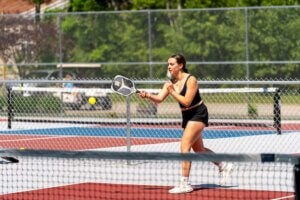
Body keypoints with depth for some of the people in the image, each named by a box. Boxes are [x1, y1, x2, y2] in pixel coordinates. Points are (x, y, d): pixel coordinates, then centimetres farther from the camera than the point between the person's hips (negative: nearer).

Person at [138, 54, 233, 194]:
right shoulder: (170, 83, 1)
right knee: (199, 150, 19)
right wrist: (148, 96, -28)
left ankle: (185, 184, -20)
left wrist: (172, 92, -25)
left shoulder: (191, 80, -19)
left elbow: (186, 101, -25)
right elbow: (159, 99, -9)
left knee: (184, 146, -20)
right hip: (187, 117, 9)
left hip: (198, 115, -9)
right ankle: (224, 166, 40)